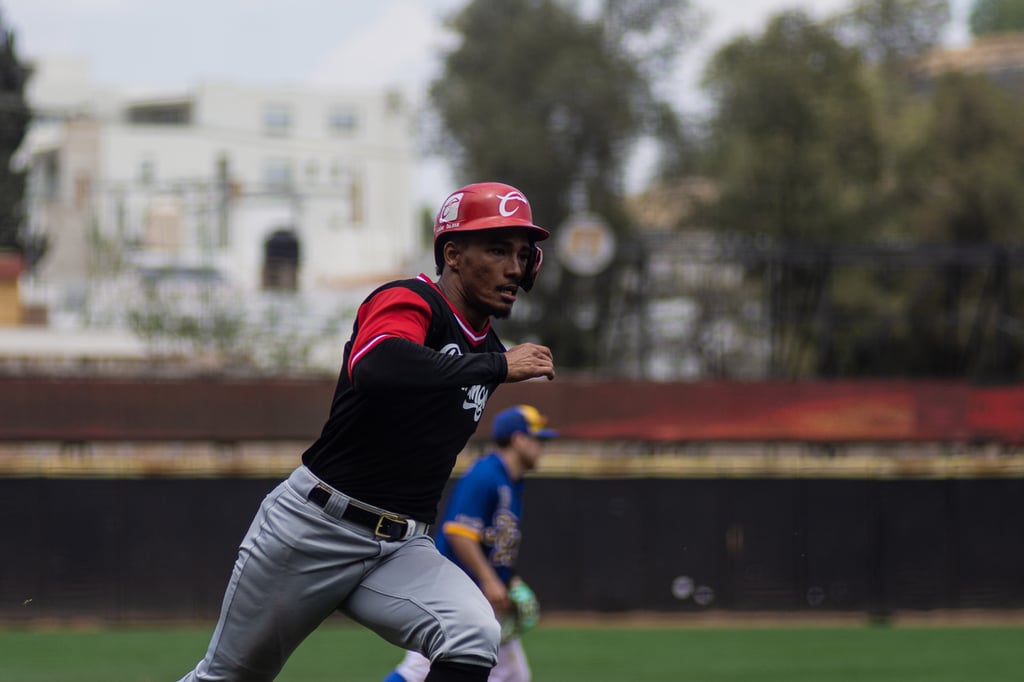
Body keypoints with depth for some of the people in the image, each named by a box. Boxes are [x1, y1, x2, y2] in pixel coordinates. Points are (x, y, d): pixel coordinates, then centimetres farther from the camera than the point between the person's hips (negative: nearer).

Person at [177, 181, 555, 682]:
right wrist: (498, 367, -32)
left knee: (475, 636, -24)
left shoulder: (487, 349, 12)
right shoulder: (407, 302, -12)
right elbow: (375, 368, -37)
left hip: (404, 548, 6)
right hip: (313, 527, -6)